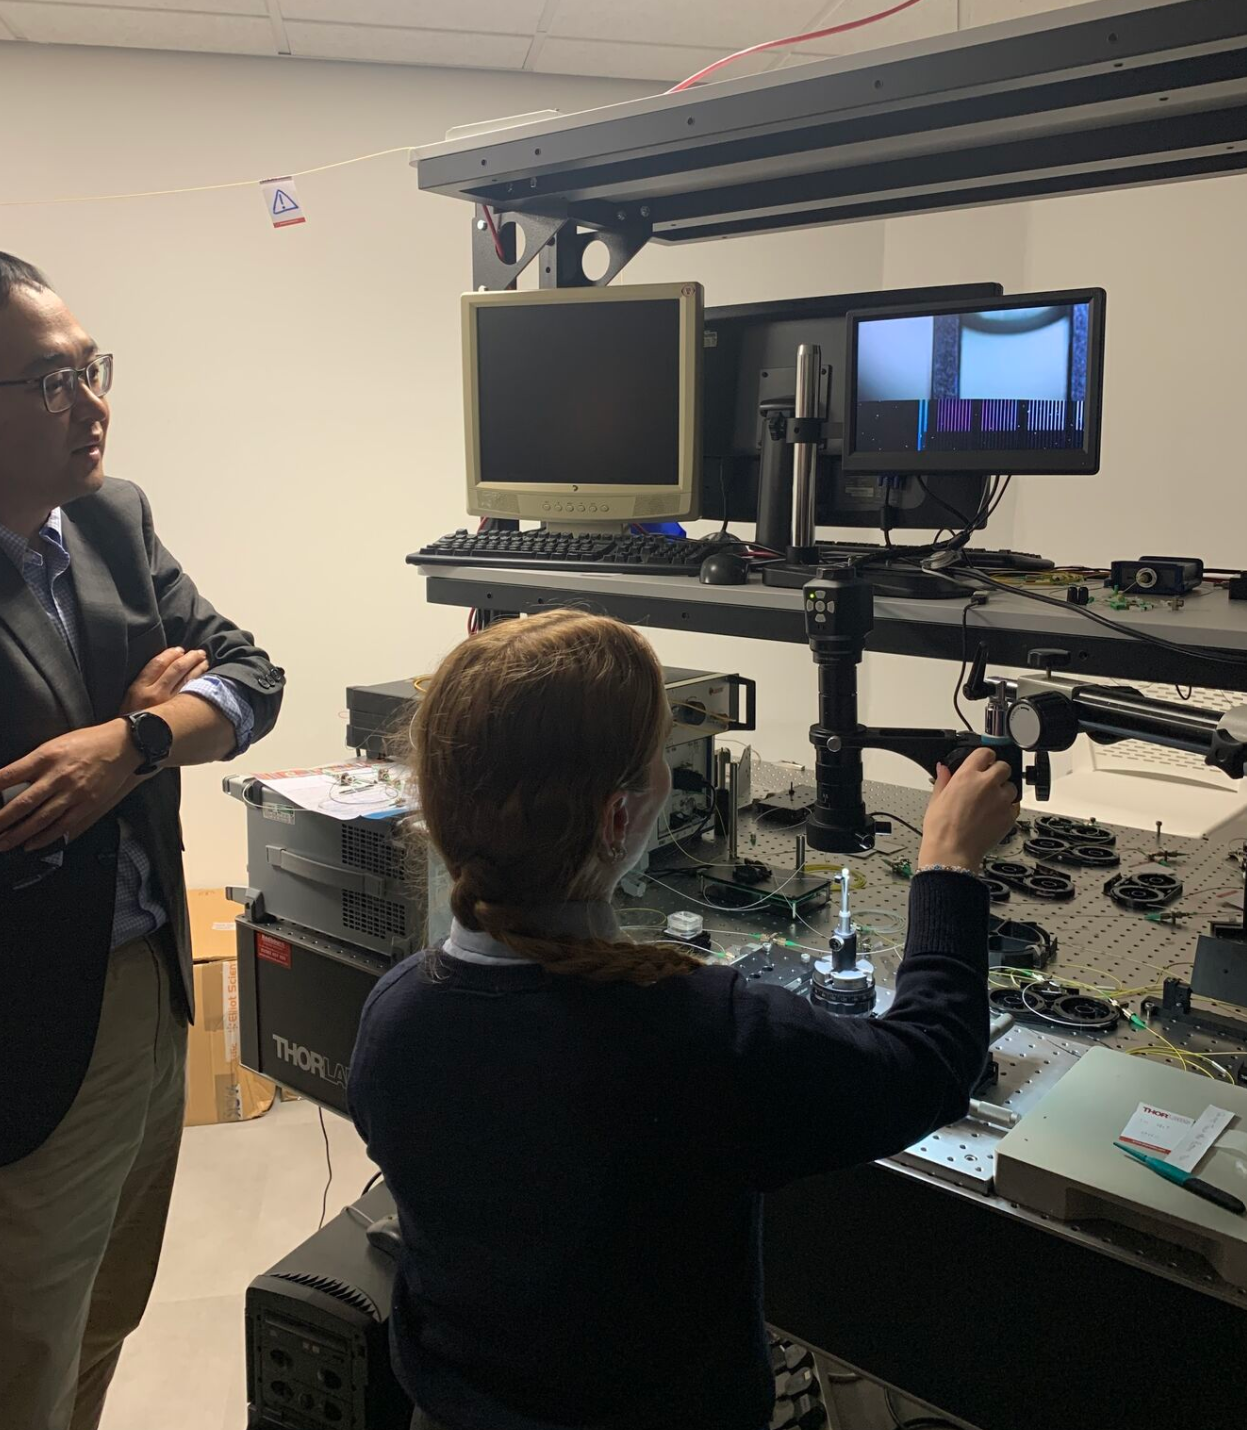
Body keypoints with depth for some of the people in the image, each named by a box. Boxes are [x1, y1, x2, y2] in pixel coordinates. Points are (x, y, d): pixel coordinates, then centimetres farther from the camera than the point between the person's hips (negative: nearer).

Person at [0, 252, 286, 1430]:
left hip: (154, 987, 6)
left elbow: (251, 676, -1)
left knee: (105, 1330, 26)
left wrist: (127, 742, -20)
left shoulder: (113, 519, 1)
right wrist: (139, 706, -12)